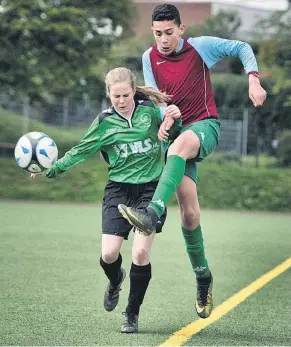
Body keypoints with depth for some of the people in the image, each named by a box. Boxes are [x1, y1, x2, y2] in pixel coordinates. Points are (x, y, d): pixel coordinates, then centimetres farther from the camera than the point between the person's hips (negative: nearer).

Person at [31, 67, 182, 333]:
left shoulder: (150, 110, 0)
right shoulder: (105, 122, 1)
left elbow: (175, 136, 13)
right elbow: (81, 151, 8)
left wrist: (175, 120, -8)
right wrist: (52, 169, -1)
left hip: (150, 189, -1)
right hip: (118, 190, 1)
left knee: (141, 253, -14)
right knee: (109, 254, -11)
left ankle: (132, 314, 5)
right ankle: (115, 281, 28)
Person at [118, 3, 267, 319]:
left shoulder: (201, 46, -3)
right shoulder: (149, 58, 5)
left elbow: (242, 48, 7)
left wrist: (253, 81, -7)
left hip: (204, 125, -4)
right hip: (177, 132, 4)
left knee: (179, 146, -41)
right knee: (189, 212, -5)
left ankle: (152, 214, -58)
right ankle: (202, 276, 11)